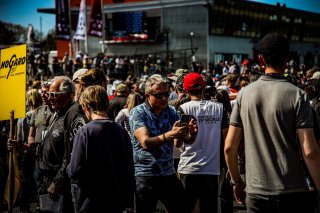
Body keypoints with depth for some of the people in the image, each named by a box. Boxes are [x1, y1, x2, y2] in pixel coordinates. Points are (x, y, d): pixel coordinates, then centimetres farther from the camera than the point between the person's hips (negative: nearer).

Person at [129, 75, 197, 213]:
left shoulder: (172, 112, 6)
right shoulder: (138, 113, -7)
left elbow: (179, 141, -3)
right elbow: (146, 143, -22)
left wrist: (190, 132, -25)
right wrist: (169, 135, -39)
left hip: (169, 175, 4)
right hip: (144, 176, -4)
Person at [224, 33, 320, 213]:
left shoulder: (245, 94, 1)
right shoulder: (297, 96, -8)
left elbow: (229, 147, 3)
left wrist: (236, 181, 16)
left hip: (256, 193, 3)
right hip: (293, 193, -3)